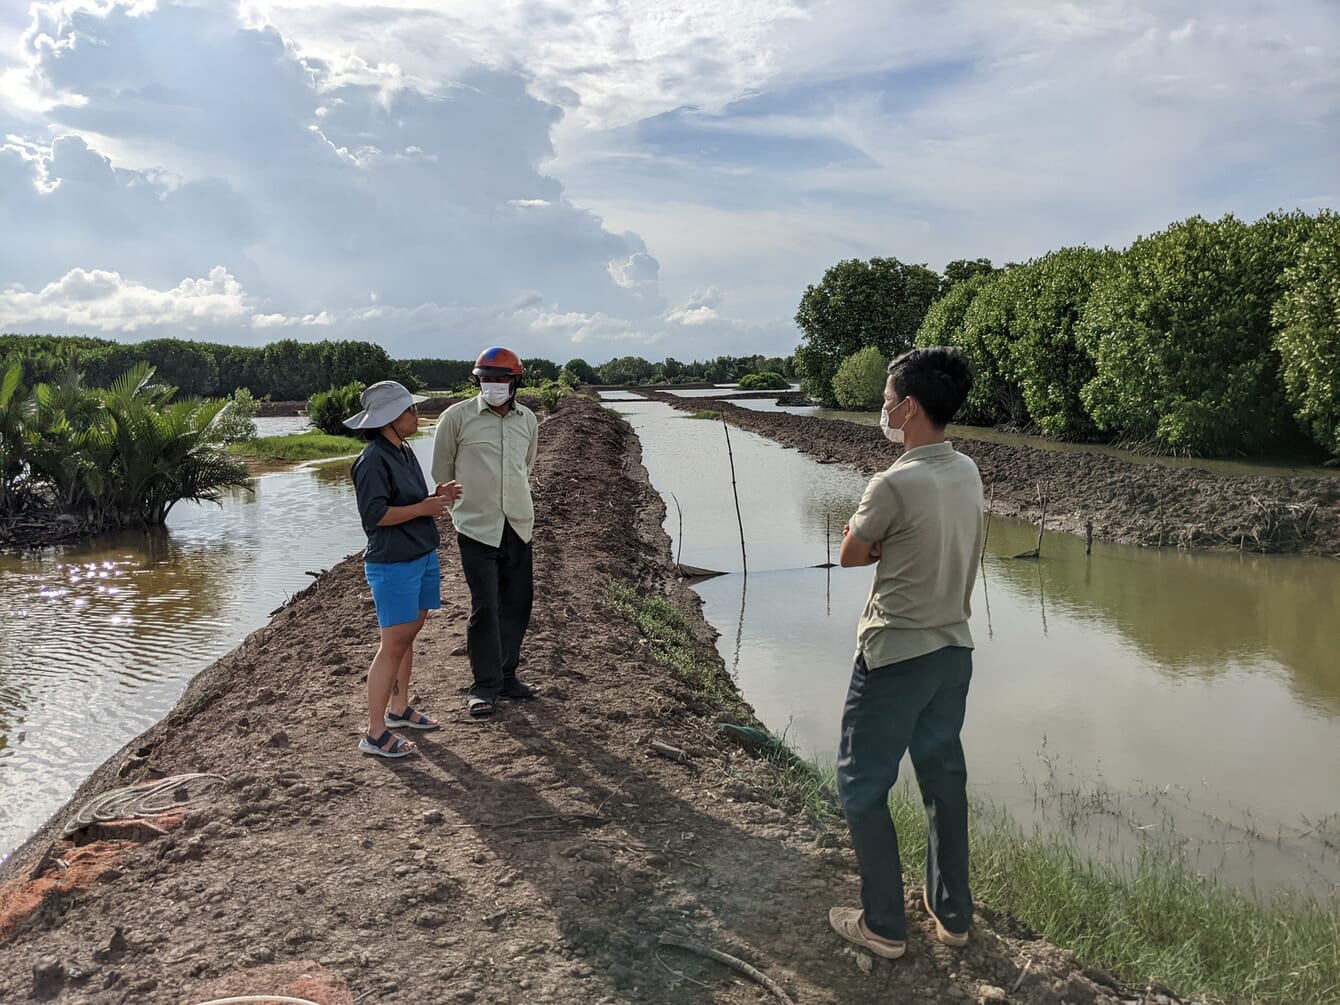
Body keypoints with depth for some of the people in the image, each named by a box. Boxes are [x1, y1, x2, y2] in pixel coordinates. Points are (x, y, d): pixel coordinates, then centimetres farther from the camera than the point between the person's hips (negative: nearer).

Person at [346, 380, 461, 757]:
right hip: (393, 564, -9)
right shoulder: (372, 460, -17)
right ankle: (375, 733, 3)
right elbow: (375, 514, -23)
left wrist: (436, 496, 3)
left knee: (408, 637, 17)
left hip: (422, 556, 9)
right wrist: (424, 508, -18)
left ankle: (398, 708, 32)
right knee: (393, 644, -5)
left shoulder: (405, 452, 11)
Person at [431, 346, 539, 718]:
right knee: (485, 607, -6)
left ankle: (506, 676, 25)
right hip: (477, 527, -5)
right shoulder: (457, 417, -6)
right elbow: (441, 470, 4)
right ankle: (485, 686, 7)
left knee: (516, 604, 10)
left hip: (519, 526, 5)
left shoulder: (528, 419, 8)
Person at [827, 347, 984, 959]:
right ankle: (953, 914, 32)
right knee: (944, 778, 18)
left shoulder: (894, 485, -23)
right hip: (954, 650, 8)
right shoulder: (967, 473, 1)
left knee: (863, 785, 8)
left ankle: (883, 926, 18)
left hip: (894, 657, -7)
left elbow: (850, 555, -8)